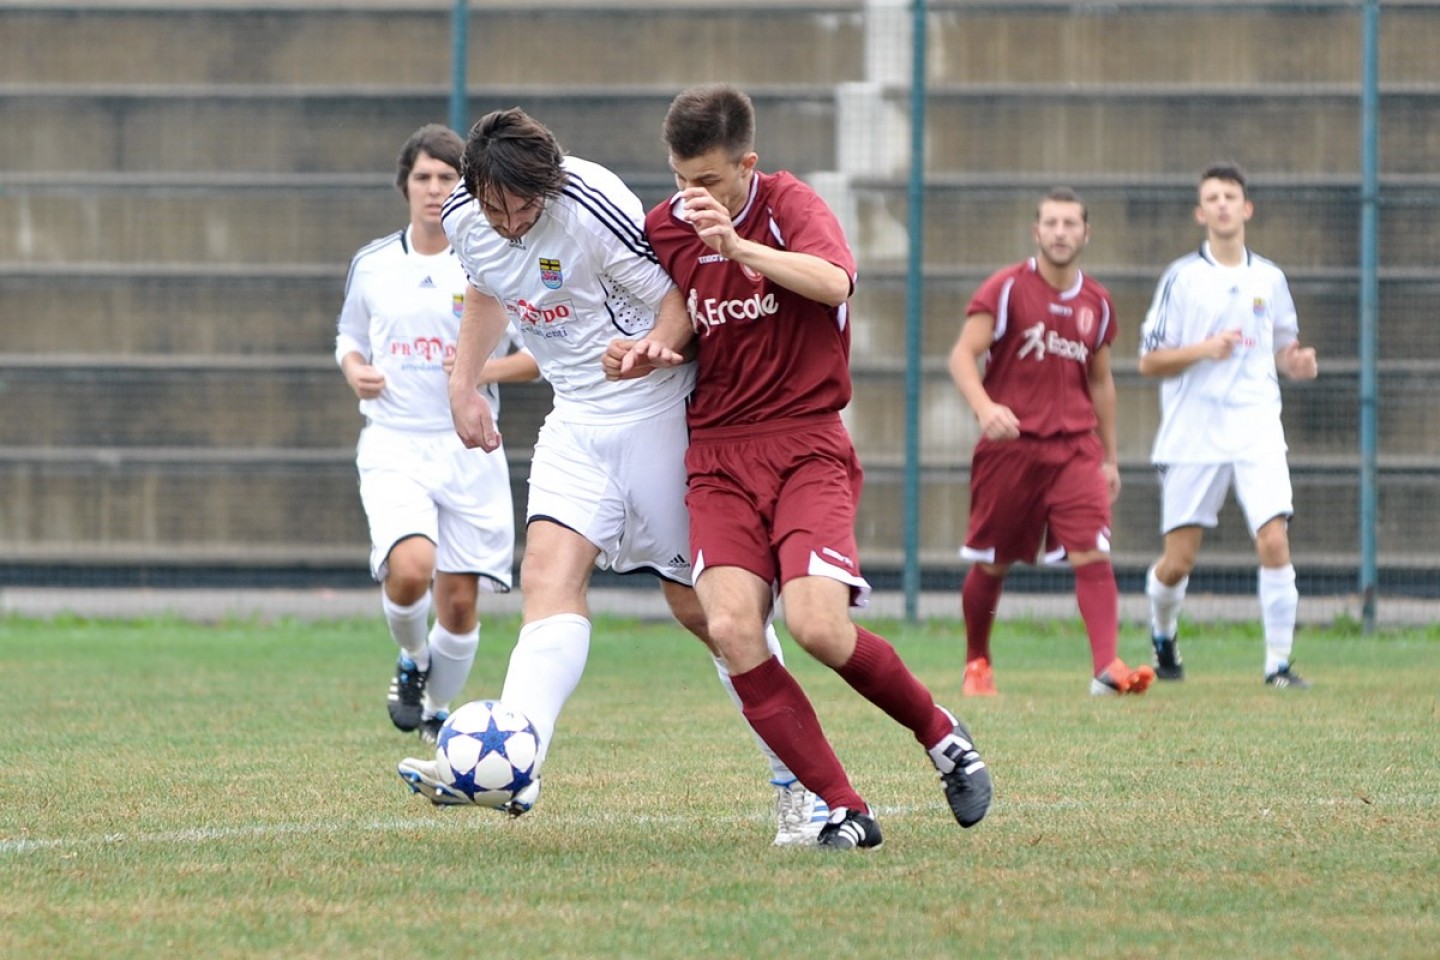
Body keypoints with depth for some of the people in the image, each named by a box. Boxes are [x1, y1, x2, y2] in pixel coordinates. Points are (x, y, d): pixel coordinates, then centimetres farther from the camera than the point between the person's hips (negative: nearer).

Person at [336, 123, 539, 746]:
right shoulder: (372, 265, 6)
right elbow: (348, 336, 22)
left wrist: (488, 371, -14)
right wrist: (353, 371, -1)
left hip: (468, 451, 0)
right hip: (393, 445, 0)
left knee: (459, 598, 2)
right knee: (409, 569, -25)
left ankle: (438, 712, 27)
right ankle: (412, 661, 7)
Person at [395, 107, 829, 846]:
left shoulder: (593, 209, -23)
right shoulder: (462, 218, -2)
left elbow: (683, 303, -17)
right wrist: (462, 383, 16)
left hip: (655, 413, -6)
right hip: (576, 419, 6)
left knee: (700, 605, -1)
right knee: (548, 576, -15)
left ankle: (799, 782, 12)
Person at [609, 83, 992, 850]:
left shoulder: (788, 205, -7)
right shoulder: (665, 227, 7)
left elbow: (835, 281, -26)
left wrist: (738, 245, -39)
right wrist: (648, 352, -5)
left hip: (806, 447, -4)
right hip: (717, 456, 4)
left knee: (816, 626, -22)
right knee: (732, 628, -20)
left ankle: (941, 735, 9)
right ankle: (844, 810, -13)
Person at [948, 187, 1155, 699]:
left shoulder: (1096, 303, 11)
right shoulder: (1006, 288, -3)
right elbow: (963, 355, -11)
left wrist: (1109, 456, 21)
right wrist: (984, 406, -30)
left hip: (1076, 446, 3)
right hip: (1010, 442, -3)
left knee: (1092, 554, -15)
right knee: (992, 563, 7)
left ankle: (1106, 666, -24)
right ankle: (977, 662, 28)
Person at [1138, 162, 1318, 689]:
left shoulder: (1269, 279, 9)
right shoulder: (1181, 278, 0)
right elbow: (1150, 361, 0)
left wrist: (1296, 362, -3)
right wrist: (1203, 350, -16)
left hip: (1256, 429, 1)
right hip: (1192, 433, -1)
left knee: (1274, 542, -16)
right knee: (1177, 561, 2)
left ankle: (1278, 662, -7)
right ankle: (1162, 634, 33)